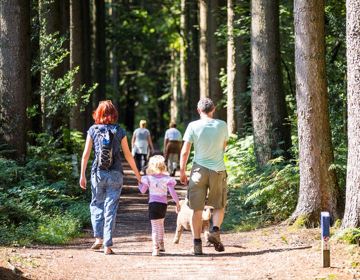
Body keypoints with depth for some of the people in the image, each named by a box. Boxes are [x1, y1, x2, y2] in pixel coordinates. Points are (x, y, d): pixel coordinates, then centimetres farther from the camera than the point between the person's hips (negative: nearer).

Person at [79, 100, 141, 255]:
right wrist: (137, 174, 14)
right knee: (111, 208, 2)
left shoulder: (93, 130, 1)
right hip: (115, 174, 0)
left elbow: (85, 154, 0)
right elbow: (128, 156, 4)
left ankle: (98, 238, 6)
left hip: (98, 173, 0)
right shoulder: (119, 131, 1)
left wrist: (82, 175, 7)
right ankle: (108, 245, -1)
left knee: (96, 205, 18)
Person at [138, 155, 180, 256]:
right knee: (161, 224, 24)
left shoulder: (148, 178, -6)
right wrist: (177, 203, 1)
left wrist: (139, 182, 20)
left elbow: (142, 190, 4)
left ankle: (156, 248, -13)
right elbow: (172, 192, -8)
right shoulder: (166, 179, -5)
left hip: (153, 204, -2)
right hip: (163, 204, 2)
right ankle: (161, 245, 34)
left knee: (155, 226, -2)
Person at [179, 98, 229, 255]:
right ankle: (215, 230, -9)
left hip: (199, 170, -1)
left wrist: (182, 171, 3)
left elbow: (184, 151, -6)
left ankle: (197, 243, 3)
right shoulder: (222, 125, -1)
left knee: (197, 209, 6)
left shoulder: (193, 126, -6)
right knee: (219, 206, 15)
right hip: (218, 169, 1)